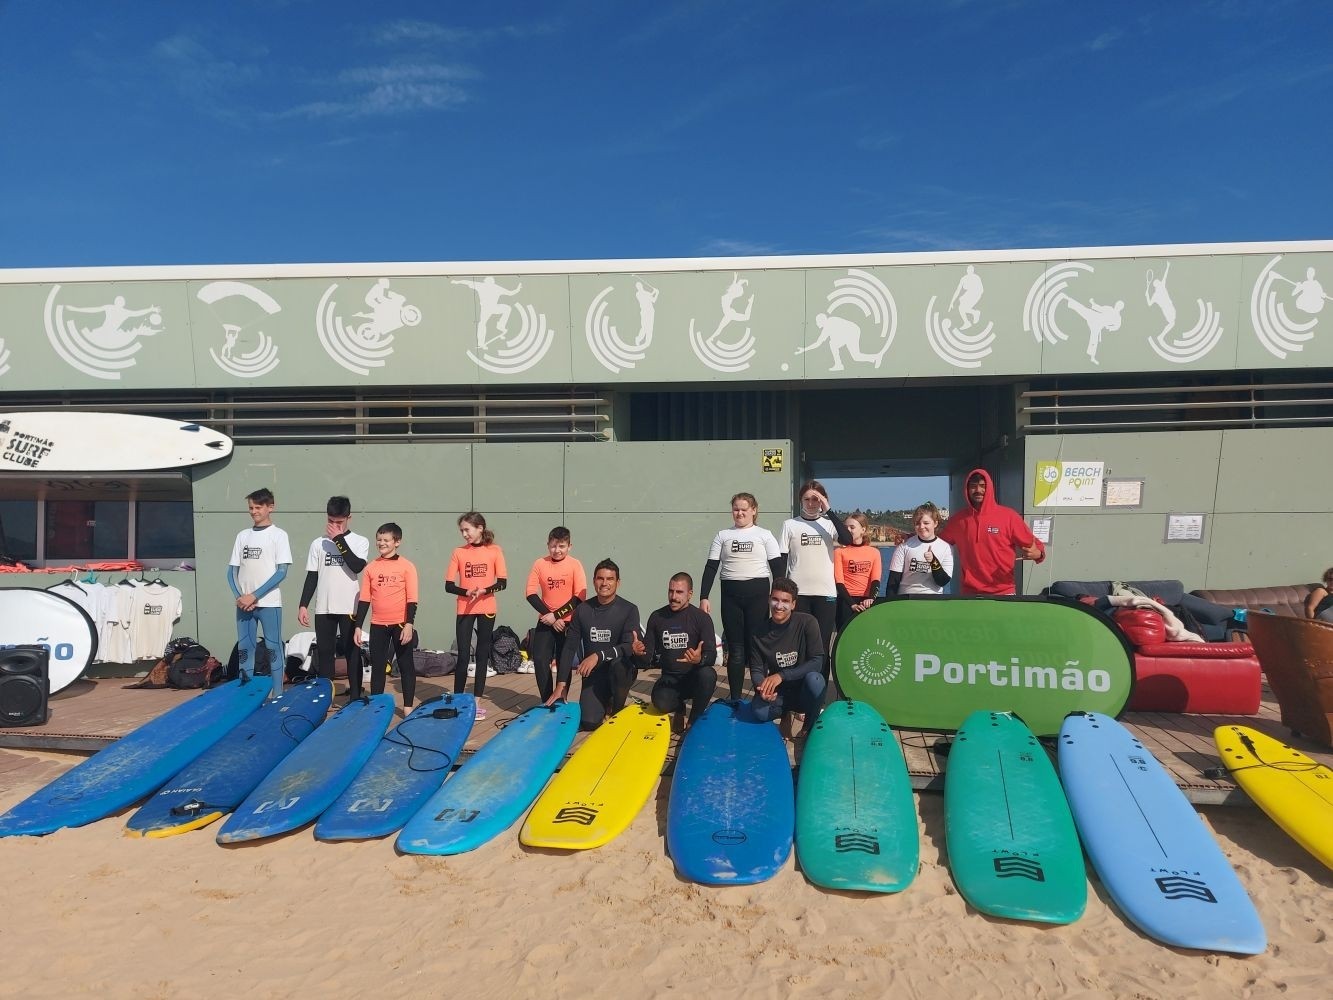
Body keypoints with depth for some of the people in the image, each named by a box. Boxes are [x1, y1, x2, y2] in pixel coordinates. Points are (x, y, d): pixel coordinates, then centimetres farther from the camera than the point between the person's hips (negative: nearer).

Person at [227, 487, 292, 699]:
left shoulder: (278, 535, -1)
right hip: (243, 603, 5)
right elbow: (232, 570, 12)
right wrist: (239, 597, -4)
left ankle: (277, 695, 4)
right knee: (244, 648, 8)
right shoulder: (242, 535, 12)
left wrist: (254, 596, -12)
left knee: (273, 648, -1)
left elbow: (281, 572, -8)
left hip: (269, 603, -4)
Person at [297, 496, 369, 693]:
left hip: (350, 608, -3)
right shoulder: (318, 543, 7)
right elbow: (312, 576, 9)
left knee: (352, 652, 2)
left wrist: (339, 539, -15)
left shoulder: (360, 541, -1)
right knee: (324, 652, 8)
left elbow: (357, 566, -18)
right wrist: (303, 605, 2)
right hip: (323, 608, 3)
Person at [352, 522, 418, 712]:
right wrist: (358, 627, 3)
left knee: (406, 665, 5)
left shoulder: (407, 567, -6)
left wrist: (409, 624, -16)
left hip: (401, 625, -3)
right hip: (378, 625, 3)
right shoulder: (371, 568, 4)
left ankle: (408, 707, 13)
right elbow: (364, 599, 6)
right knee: (377, 666, 11)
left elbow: (412, 599, -8)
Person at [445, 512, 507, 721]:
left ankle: (477, 702, 14)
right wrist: (466, 592, -19)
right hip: (465, 610, 0)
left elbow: (502, 583, -4)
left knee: (482, 655, 6)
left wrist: (483, 591, -22)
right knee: (463, 655, 0)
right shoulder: (459, 552, 1)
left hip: (486, 610, 0)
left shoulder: (494, 551, -2)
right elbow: (448, 586, -1)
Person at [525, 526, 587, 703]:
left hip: (568, 622, -1)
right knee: (540, 660, -7)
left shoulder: (575, 565, -8)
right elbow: (531, 594, -6)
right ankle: (547, 701, 5)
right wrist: (550, 617, -14)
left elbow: (580, 597, -12)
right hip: (545, 621, 1)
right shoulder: (540, 564, -3)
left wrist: (556, 615, -16)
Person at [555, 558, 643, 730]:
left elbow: (629, 647, -21)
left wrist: (598, 656, -35)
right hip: (592, 676, 2)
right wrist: (561, 685, -4)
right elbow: (570, 647, 1)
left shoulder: (629, 610, -9)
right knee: (589, 721, -17)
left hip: (621, 674, -2)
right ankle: (605, 703, 21)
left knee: (618, 662, -36)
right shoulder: (582, 610, 0)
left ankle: (617, 710, -7)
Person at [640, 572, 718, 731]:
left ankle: (693, 721, -9)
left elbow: (711, 656, -14)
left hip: (694, 677, -1)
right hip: (669, 678, 1)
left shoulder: (702, 618, -7)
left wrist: (700, 659, -38)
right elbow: (649, 655, 4)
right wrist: (639, 652, -20)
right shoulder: (657, 617, 2)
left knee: (708, 674, -36)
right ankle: (679, 705, 10)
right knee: (661, 703, -31)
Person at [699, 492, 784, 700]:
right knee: (735, 649, 4)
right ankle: (735, 698, 10)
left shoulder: (764, 535, 5)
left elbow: (777, 567, 1)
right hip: (730, 595, 2)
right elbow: (711, 567, 6)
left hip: (758, 594, -1)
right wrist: (704, 597, -3)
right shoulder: (723, 535, 9)